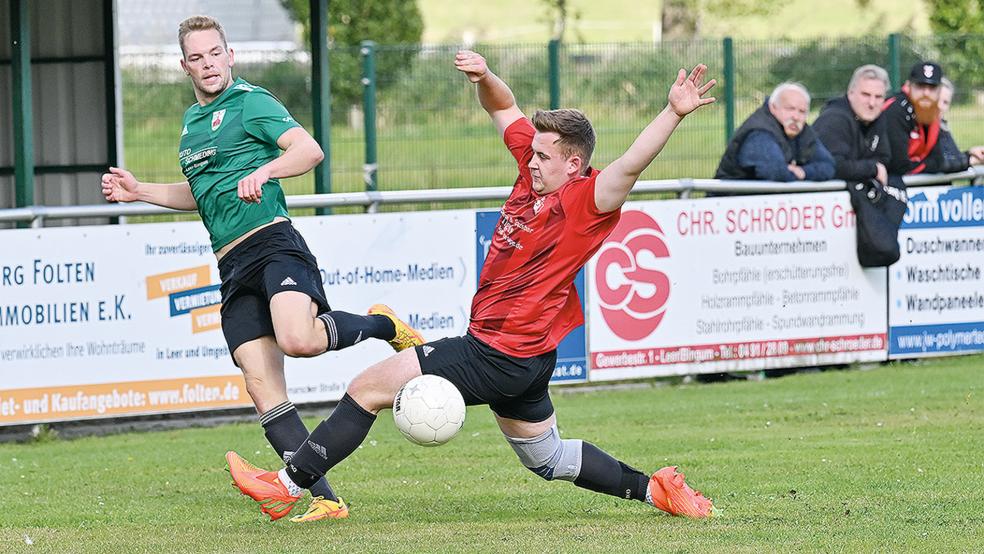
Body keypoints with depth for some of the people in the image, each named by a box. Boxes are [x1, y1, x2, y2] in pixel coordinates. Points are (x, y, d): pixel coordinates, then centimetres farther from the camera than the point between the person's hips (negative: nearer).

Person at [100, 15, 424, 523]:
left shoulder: (250, 101, 0)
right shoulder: (192, 120, 24)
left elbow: (309, 150, -13)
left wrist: (264, 170, -29)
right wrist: (139, 191, 28)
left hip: (272, 243, -7)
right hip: (233, 269, 7)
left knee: (297, 339, -34)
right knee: (262, 387, -6)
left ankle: (383, 326, -3)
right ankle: (325, 500, -7)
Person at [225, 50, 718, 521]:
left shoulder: (585, 203, -19)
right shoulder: (536, 172, 4)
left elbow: (630, 165, -36)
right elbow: (503, 108, 16)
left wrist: (674, 113, -47)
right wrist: (484, 78, -3)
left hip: (498, 356, -10)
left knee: (366, 389, -5)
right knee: (546, 458, 25)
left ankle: (288, 485, 2)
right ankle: (655, 489, 24)